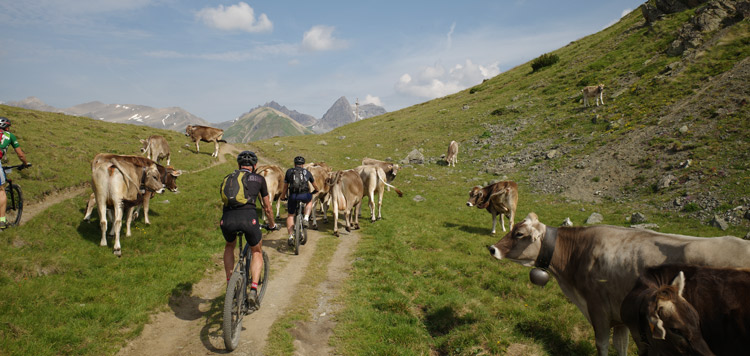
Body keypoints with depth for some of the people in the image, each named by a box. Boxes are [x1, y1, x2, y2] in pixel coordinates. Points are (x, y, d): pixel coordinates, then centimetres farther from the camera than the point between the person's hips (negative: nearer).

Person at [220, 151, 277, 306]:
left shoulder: (229, 177, 27)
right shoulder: (259, 179, 20)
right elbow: (267, 207, 27)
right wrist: (272, 224, 45)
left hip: (227, 218, 2)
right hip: (248, 217, -2)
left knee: (229, 247, 34)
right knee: (257, 252, 23)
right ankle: (253, 289, 7)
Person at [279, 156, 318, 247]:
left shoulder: (289, 171, 19)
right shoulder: (307, 172, 20)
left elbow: (285, 187, 22)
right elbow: (315, 186, 35)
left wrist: (283, 197, 38)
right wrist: (315, 190, 57)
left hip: (292, 196, 0)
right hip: (304, 195, 0)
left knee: (290, 215, 19)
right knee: (310, 200, 35)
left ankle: (291, 237, 10)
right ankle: (306, 218, 14)